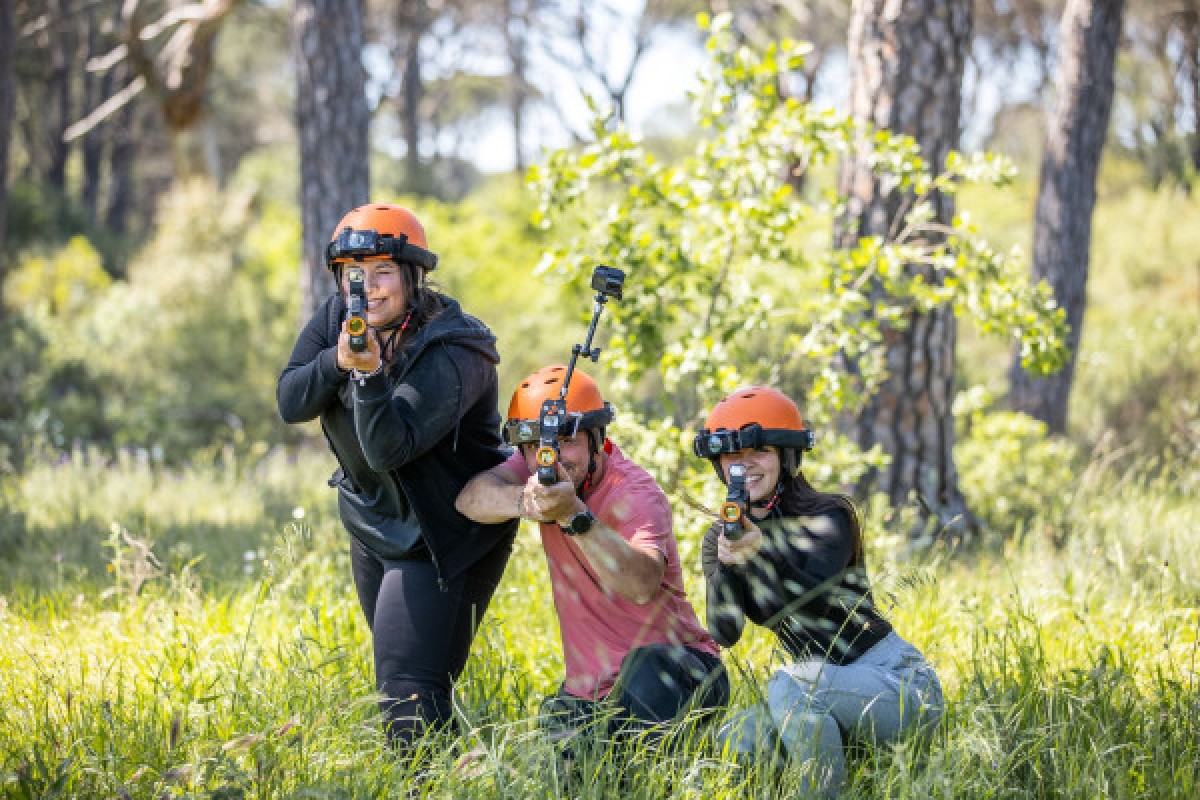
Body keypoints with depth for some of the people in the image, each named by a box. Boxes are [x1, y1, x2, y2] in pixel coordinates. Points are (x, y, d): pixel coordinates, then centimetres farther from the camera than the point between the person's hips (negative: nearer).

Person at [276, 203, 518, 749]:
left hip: (443, 536, -8)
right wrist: (337, 361, -26)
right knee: (396, 670, 19)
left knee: (409, 690, -16)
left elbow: (390, 448, -31)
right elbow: (290, 404, -9)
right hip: (373, 525, 8)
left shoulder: (450, 351, -25)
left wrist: (371, 373, -44)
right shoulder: (336, 319, -3)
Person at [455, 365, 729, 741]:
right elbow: (471, 497, -19)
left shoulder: (636, 494, -18)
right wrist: (523, 502, -41)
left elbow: (642, 586, -38)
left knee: (649, 666, -38)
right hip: (585, 691, 6)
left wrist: (574, 515, -49)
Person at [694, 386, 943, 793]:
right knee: (734, 741, -17)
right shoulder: (719, 540, 3)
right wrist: (727, 564, -30)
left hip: (893, 677, -6)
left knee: (788, 687, -32)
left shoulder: (830, 516, -13)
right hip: (821, 687, 6)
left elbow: (813, 604, -29)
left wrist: (762, 551, -45)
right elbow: (725, 633, -12)